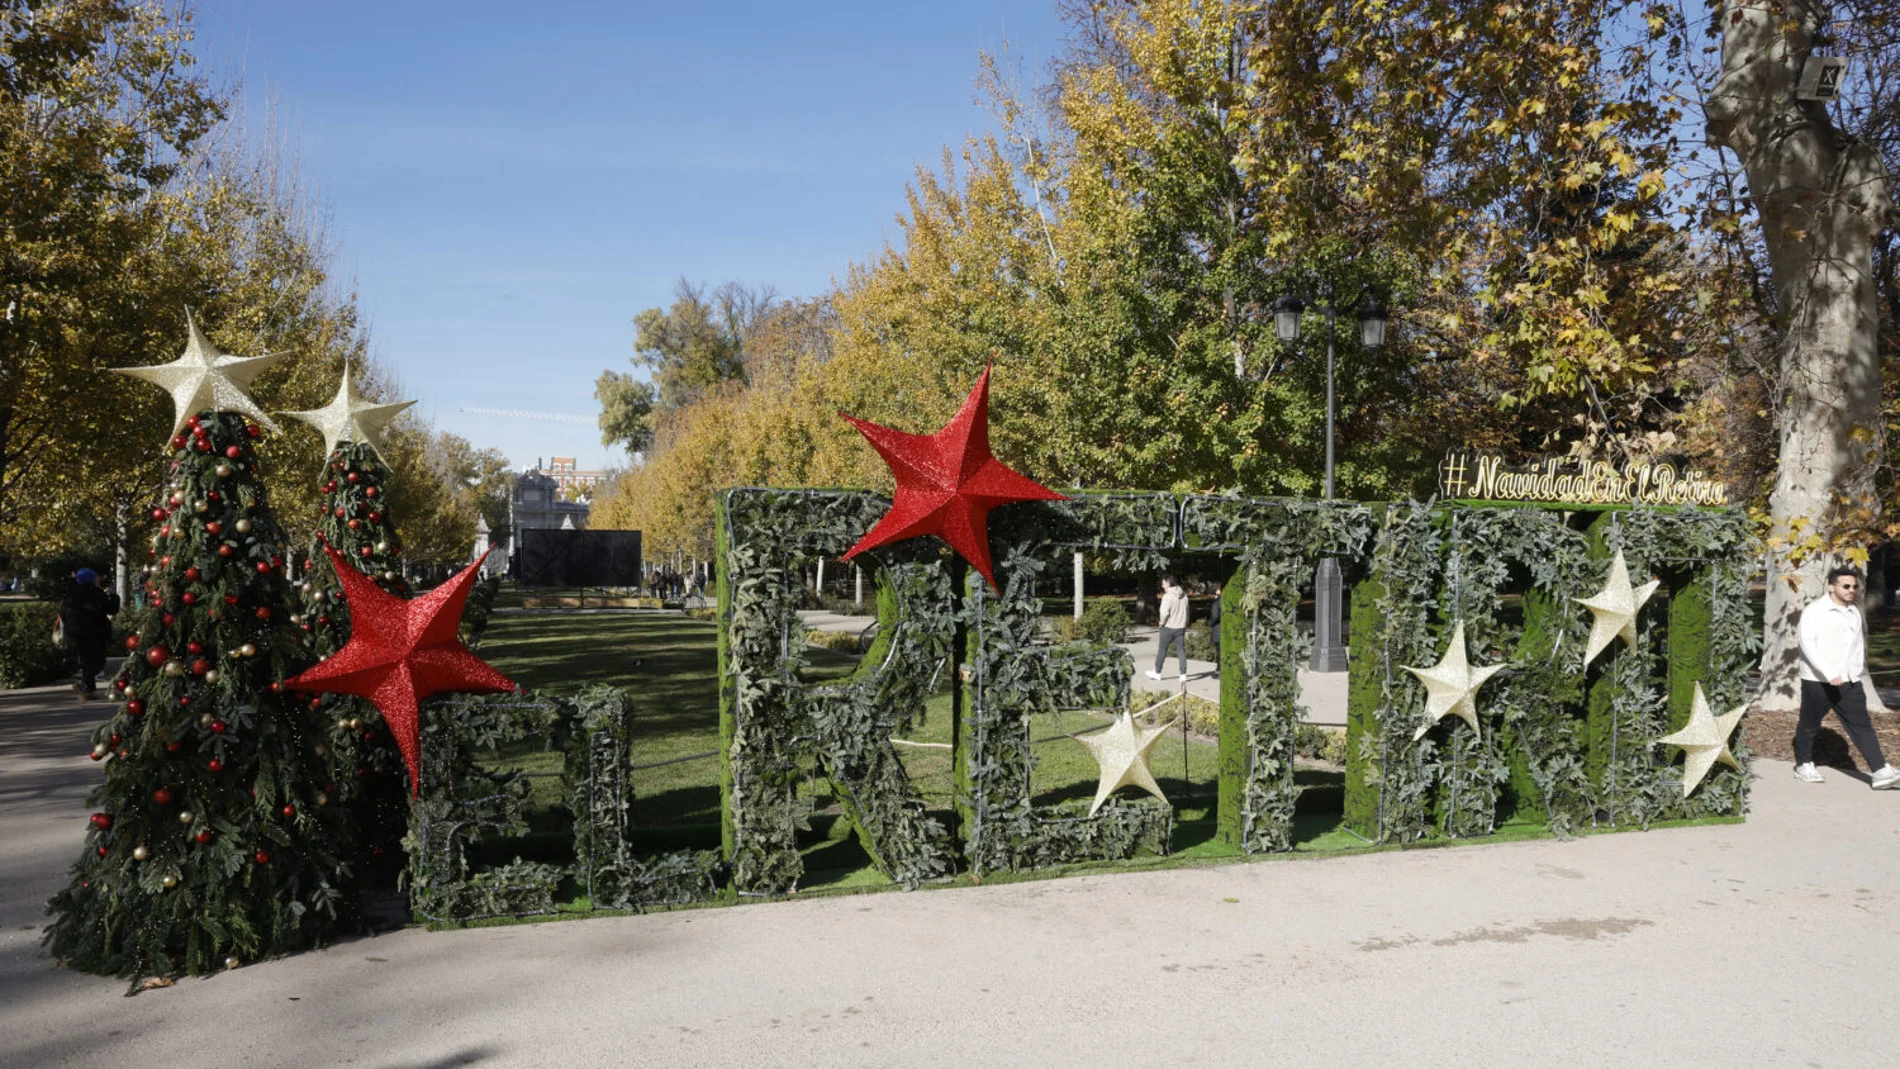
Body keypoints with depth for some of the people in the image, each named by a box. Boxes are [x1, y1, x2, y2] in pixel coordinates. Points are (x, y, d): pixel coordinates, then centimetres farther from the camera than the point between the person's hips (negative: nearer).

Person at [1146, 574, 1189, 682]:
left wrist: (1162, 622, -6)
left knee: (1162, 650, 8)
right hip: (1181, 627, 5)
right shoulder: (1184, 596, 6)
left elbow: (1164, 612, -23)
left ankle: (1157, 672, 18)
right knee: (1182, 650, 6)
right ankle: (1183, 674, 4)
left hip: (1168, 627, -5)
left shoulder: (1167, 597, -16)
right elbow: (1187, 612, 12)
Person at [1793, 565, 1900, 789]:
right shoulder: (1814, 610, -10)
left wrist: (1859, 673, 22)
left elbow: (1859, 644, 24)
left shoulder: (1855, 612, 12)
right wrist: (1829, 673, -25)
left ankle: (1881, 771, -7)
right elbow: (1807, 644, -18)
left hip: (1849, 681, 5)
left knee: (1862, 725, -2)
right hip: (1817, 681, -5)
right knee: (1809, 725, 8)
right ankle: (1803, 765, 24)